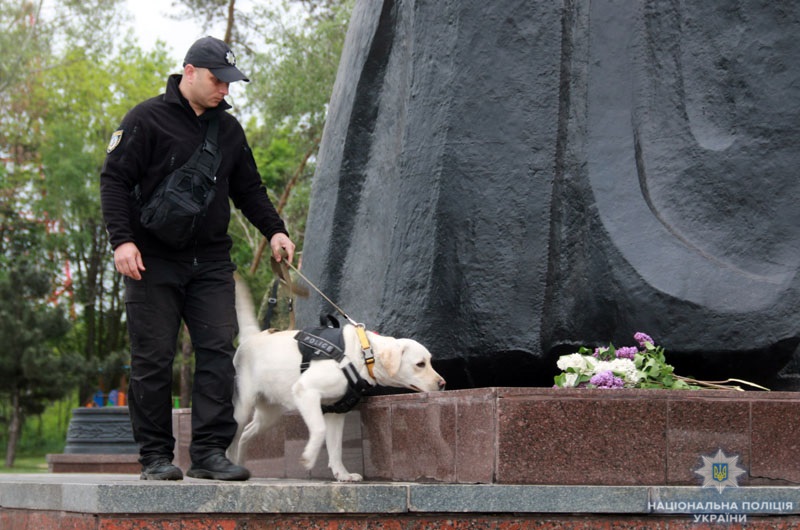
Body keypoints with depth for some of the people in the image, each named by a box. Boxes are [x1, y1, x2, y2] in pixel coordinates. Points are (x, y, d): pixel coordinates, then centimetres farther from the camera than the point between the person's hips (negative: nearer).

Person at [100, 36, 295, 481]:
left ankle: (210, 451, -6)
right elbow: (115, 179, -4)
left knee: (219, 352, -7)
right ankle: (156, 456, 5)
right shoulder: (147, 119, -2)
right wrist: (122, 239, -15)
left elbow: (249, 188, 23)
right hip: (154, 260, -4)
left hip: (212, 261, 4)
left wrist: (274, 230, 8)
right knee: (154, 359, -2)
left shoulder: (229, 128, 14)